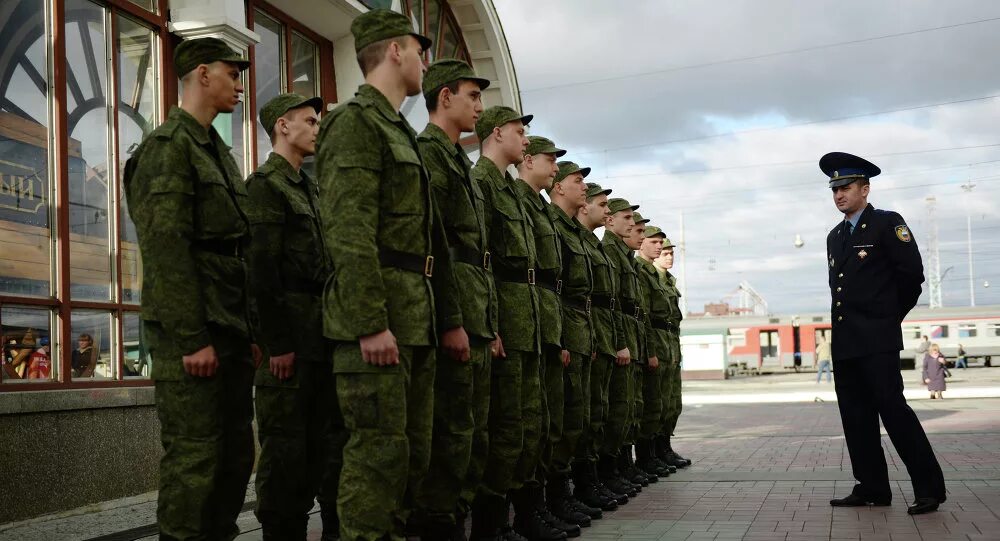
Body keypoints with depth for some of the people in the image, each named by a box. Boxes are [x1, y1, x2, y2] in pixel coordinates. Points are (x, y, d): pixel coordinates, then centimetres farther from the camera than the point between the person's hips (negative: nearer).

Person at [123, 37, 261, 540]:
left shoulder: (218, 152, 21)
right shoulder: (167, 145, -7)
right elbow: (165, 248, -16)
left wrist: (251, 330, 16)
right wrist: (192, 339, -20)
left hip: (231, 332, 9)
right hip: (191, 333, -9)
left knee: (235, 456, 12)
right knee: (194, 461, -6)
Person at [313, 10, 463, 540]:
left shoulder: (404, 134, 23)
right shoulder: (355, 121, -7)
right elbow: (349, 232, -18)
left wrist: (449, 318, 18)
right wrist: (371, 324, -24)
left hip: (416, 320, 9)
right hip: (376, 315, -9)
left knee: (413, 453, 12)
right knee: (379, 451, -7)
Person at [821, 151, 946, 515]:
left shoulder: (888, 224, -3)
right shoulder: (835, 236, 17)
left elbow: (912, 274, -7)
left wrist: (889, 317, 1)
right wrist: (847, 319, 15)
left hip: (877, 339, -7)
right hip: (844, 341, 7)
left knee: (892, 408, -11)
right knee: (856, 416, 7)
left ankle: (929, 489, -3)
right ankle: (872, 488, 13)